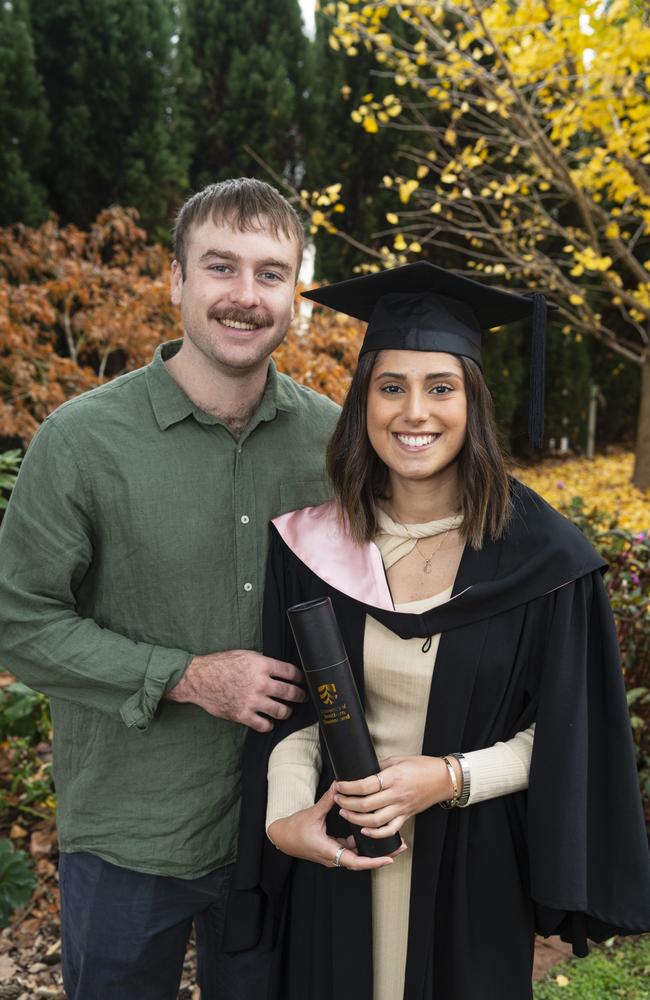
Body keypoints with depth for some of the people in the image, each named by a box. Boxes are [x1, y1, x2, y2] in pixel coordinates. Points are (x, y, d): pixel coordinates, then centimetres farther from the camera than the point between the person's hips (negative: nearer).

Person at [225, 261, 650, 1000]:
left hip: (472, 866, -1)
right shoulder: (314, 543, -8)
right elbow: (291, 703, -1)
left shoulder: (539, 556, -13)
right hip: (338, 862, 2)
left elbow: (565, 731, -7)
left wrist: (451, 777, -19)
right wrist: (286, 815, -15)